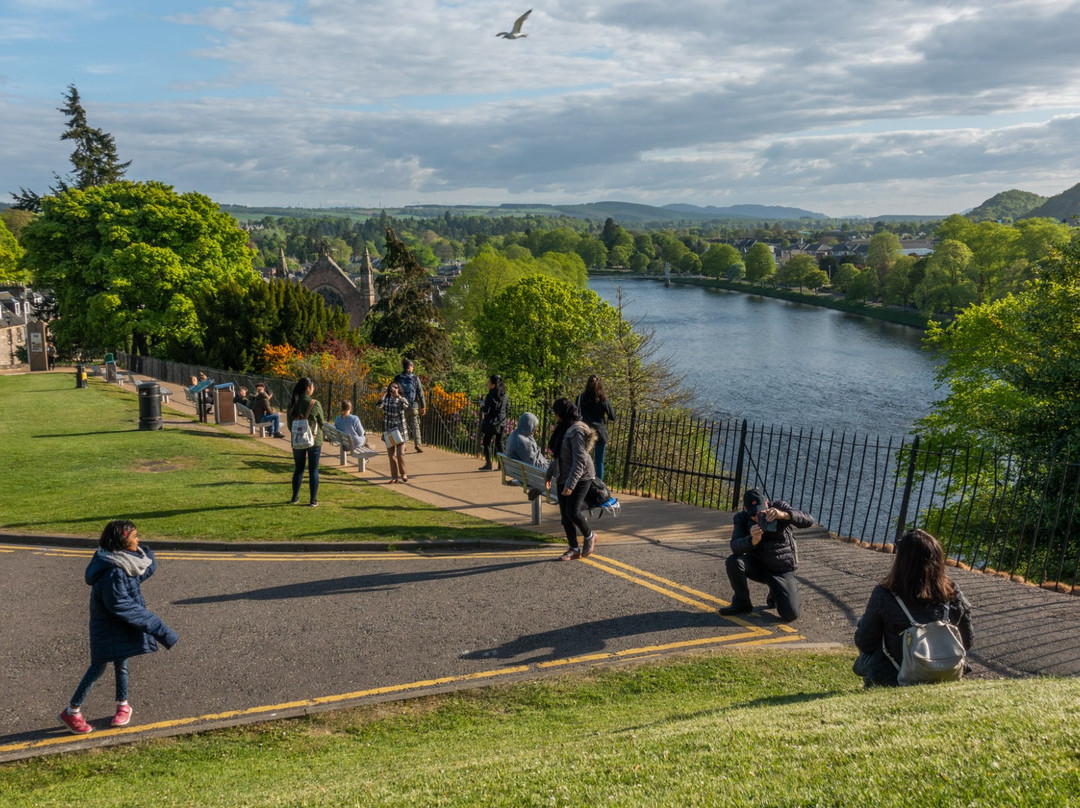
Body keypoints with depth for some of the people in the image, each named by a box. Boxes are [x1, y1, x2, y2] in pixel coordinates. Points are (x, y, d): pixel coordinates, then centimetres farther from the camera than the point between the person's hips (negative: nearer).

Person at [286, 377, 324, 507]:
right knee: (313, 470, 5)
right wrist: (319, 437, 16)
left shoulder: (292, 403, -4)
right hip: (314, 441, -3)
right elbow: (321, 423, -3)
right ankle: (313, 500, 7)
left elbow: (289, 423, 5)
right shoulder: (315, 404, -14)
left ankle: (295, 498, 25)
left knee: (298, 469, 17)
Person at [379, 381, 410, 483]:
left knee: (400, 455, -6)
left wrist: (397, 395, -30)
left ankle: (403, 474, 16)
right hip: (388, 430, 3)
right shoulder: (386, 399, 4)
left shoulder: (401, 399, -1)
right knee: (391, 455, 7)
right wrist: (383, 395, -24)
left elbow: (406, 406, -25)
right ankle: (394, 476, 18)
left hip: (400, 430, -3)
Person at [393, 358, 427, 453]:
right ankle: (417, 443, -6)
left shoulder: (397, 378, -2)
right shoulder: (415, 378, -4)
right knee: (415, 425, 6)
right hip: (413, 406, -1)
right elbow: (420, 393, -2)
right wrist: (423, 406, 4)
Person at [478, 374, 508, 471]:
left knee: (486, 442, 4)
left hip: (492, 422, -6)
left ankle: (488, 464, 2)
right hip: (502, 422, 6)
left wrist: (482, 406, 3)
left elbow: (486, 410, -19)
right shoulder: (504, 394, 4)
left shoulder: (491, 395, -16)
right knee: (499, 443, 12)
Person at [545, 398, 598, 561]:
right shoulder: (564, 428, 12)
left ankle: (589, 536, 13)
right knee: (565, 514, 6)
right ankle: (574, 549, 15)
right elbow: (557, 456, 20)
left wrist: (570, 483, -29)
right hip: (563, 477, 9)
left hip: (580, 478, -9)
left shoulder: (577, 431, -19)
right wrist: (549, 474, 20)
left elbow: (580, 460, -25)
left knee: (572, 512, -14)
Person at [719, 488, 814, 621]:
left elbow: (809, 521, -31)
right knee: (733, 562, -29)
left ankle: (775, 596, 19)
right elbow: (735, 547, -27)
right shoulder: (742, 518, -12)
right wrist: (753, 540, -50)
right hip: (758, 566, 1)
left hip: (782, 570, -1)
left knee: (790, 615, -17)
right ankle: (742, 603, -5)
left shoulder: (779, 507, -15)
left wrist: (783, 515, -50)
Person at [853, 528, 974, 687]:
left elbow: (864, 643, -12)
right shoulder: (953, 593, -14)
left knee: (863, 620, 20)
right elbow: (967, 641, 0)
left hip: (891, 679, -3)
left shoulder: (883, 595, -23)